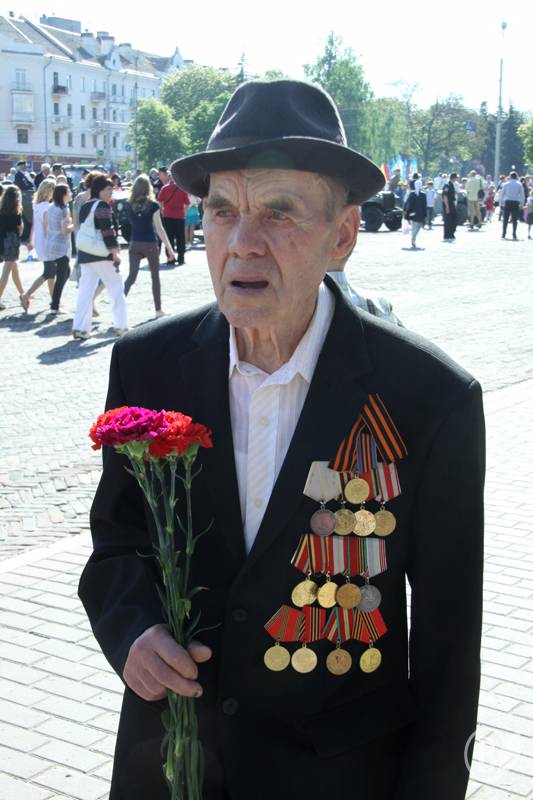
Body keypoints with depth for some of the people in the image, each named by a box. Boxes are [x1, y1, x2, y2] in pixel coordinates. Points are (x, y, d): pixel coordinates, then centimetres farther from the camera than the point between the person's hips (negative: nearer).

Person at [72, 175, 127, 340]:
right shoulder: (102, 206, -10)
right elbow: (107, 231, -17)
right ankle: (120, 326, 6)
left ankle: (79, 328, 0)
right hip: (102, 255, -7)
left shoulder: (84, 207, 15)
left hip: (84, 254, 7)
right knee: (116, 289, 5)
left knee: (85, 290, 7)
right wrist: (116, 253, -16)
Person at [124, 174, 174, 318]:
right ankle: (158, 310, 20)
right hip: (150, 244, -3)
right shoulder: (153, 205, -10)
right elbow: (159, 229, -11)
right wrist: (169, 248, -6)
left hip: (134, 244, 3)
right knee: (155, 276, 13)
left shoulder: (130, 205, 0)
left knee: (131, 276, 4)